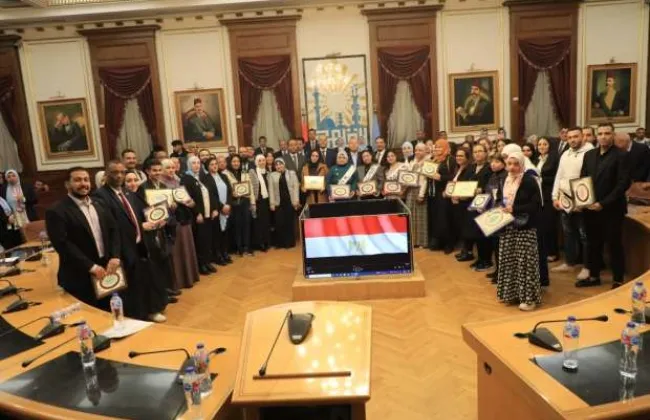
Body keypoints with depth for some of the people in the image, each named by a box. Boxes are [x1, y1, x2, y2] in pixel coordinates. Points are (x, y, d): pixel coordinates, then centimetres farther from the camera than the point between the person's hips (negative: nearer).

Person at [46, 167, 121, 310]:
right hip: (80, 278, -6)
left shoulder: (100, 206, 12)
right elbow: (62, 244, -18)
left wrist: (115, 257, -7)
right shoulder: (56, 212, -10)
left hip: (106, 270, 6)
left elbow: (113, 231, 10)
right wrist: (91, 266, -20)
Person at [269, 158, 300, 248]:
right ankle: (280, 243, 9)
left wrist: (296, 201, -6)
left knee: (290, 222, 3)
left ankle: (290, 242, 12)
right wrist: (272, 203, -2)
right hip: (278, 202, 0)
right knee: (279, 223, -1)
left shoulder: (291, 173, 8)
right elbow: (271, 190, 5)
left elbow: (296, 187, 3)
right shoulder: (272, 175, 8)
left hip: (290, 201, 0)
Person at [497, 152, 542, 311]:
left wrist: (514, 209, -20)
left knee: (525, 262, -4)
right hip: (508, 227, 7)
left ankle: (529, 297, 5)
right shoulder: (505, 181, 11)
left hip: (525, 228, -6)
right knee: (509, 261, 10)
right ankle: (512, 292, 22)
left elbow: (536, 205, -15)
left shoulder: (529, 181, -9)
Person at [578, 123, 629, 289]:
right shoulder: (589, 155, 10)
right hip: (591, 208, 5)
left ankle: (618, 280, 18)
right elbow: (582, 179, 13)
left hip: (611, 209, -5)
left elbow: (623, 183, -13)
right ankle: (594, 276, 26)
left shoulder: (620, 156, -7)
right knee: (593, 244, 13)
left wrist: (603, 203, -18)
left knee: (614, 245, 5)